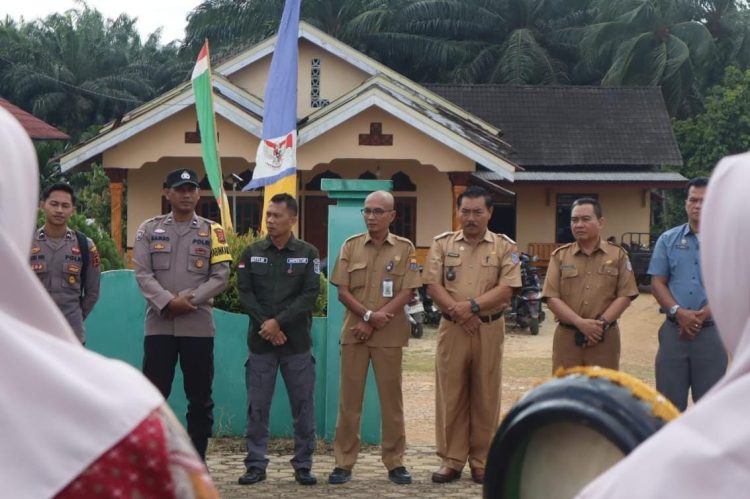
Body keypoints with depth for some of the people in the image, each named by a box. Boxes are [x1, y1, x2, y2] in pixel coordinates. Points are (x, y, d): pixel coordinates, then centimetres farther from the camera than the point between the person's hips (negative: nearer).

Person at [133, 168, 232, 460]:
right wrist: (168, 302, -16)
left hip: (198, 326, 0)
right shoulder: (149, 229, 8)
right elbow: (143, 274, -2)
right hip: (158, 325, 0)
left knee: (200, 398, 4)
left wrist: (190, 299, -13)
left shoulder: (213, 231, 8)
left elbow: (220, 275, -1)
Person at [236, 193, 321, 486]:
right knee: (257, 407, 3)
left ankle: (303, 466, 10)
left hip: (297, 342, -1)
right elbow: (245, 293, 0)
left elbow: (310, 295, -6)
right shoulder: (252, 253, 6)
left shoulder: (308, 254, 3)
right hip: (260, 341, 1)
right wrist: (265, 325, -12)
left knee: (303, 406, 2)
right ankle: (256, 465, 10)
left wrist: (279, 322, -15)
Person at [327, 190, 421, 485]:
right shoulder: (350, 247, 6)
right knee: (349, 398, 2)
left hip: (389, 334, -1)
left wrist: (374, 322, -11)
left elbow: (406, 294, -5)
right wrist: (368, 315, -13)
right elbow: (343, 292, 2)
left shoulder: (404, 249, 2)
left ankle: (395, 462, 11)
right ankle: (344, 462, 7)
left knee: (391, 398, 3)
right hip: (354, 332, 1)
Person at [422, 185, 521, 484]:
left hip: (489, 329, -1)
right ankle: (452, 460, 9)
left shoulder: (504, 247, 3)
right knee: (451, 395, 2)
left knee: (486, 396, 4)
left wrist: (473, 306, -18)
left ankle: (481, 461, 12)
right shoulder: (443, 244, 7)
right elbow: (433, 285, -1)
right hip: (452, 328, 1)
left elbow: (506, 289, -7)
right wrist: (458, 312, -13)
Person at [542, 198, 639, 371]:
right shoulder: (560, 256, 7)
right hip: (566, 337, 1)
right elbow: (551, 298, -1)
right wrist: (580, 323, -15)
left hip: (605, 338, 0)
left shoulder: (618, 255, 6)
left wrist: (602, 322, -14)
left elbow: (625, 295, 0)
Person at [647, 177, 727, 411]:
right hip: (674, 330, 1)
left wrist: (704, 314, -15)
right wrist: (679, 312, -13)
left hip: (712, 331, -1)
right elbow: (657, 282, 3)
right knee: (669, 401, 4)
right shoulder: (668, 240, 8)